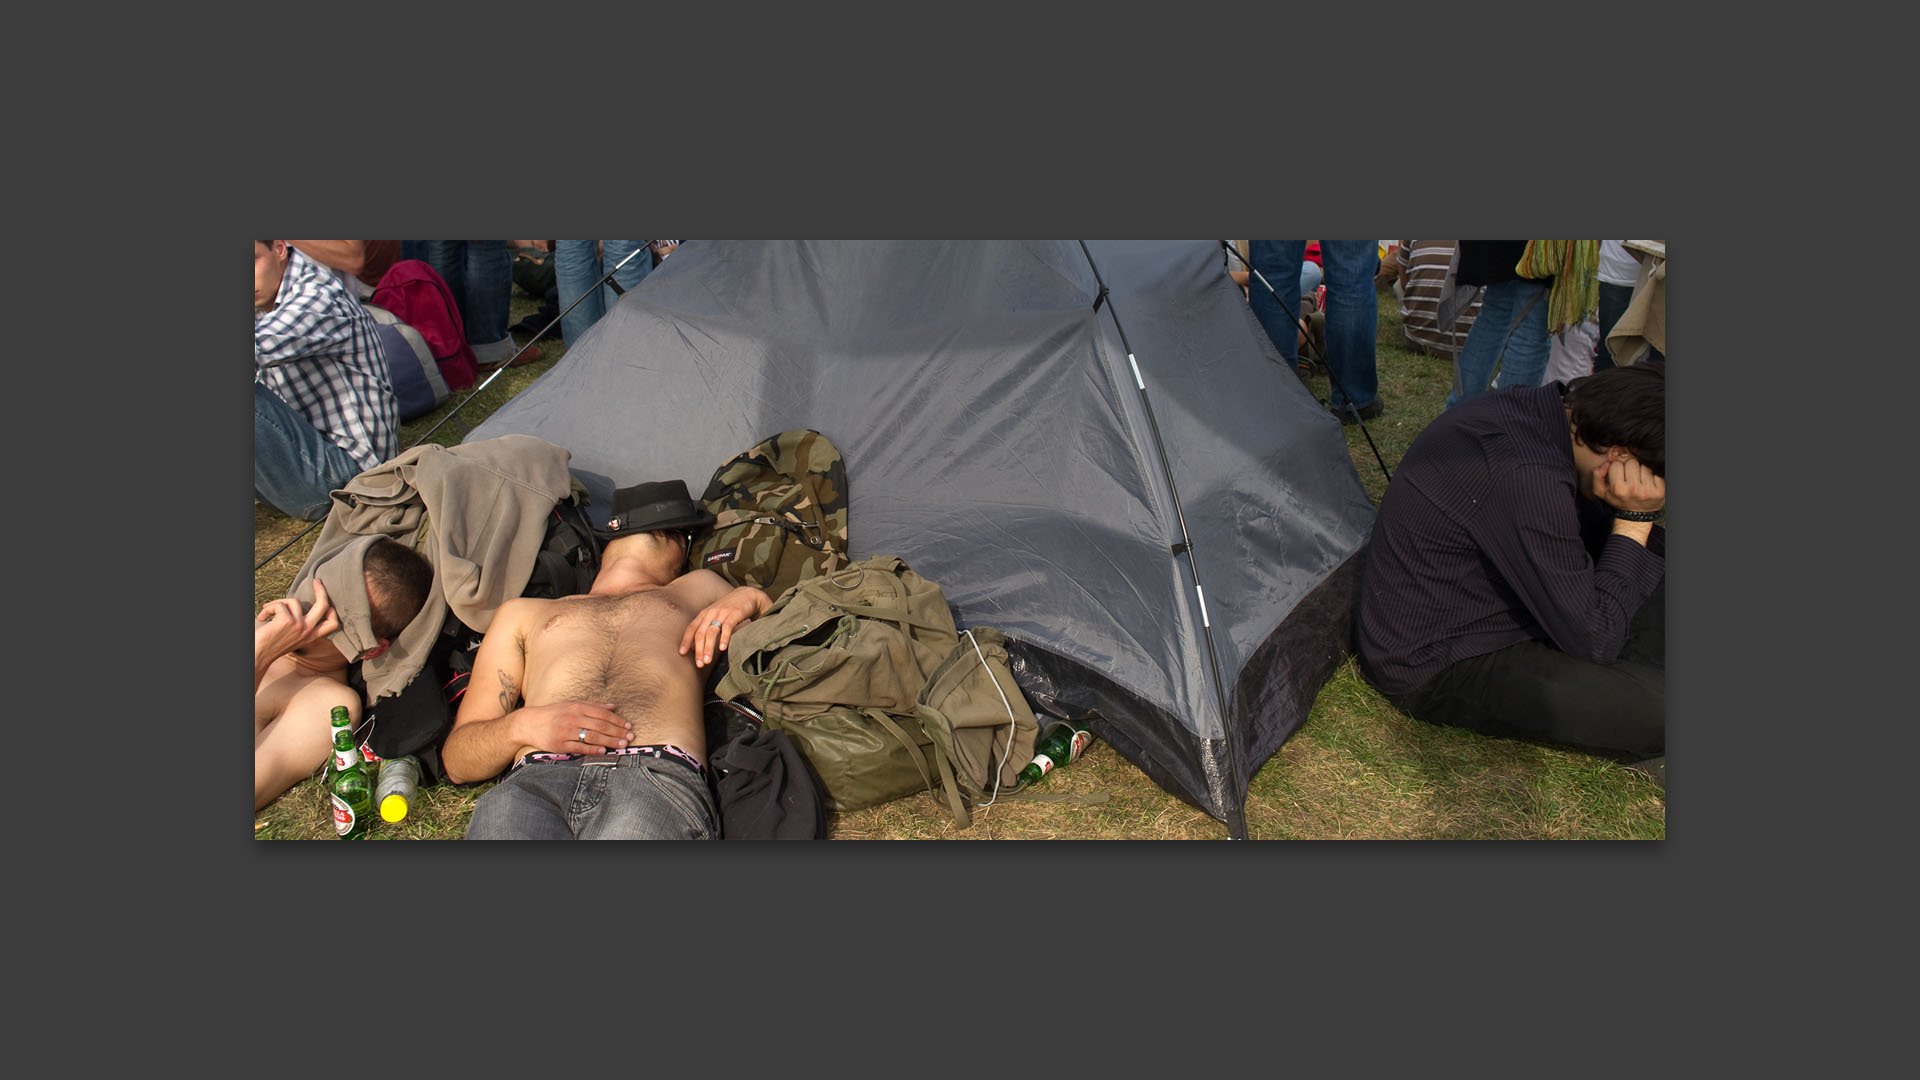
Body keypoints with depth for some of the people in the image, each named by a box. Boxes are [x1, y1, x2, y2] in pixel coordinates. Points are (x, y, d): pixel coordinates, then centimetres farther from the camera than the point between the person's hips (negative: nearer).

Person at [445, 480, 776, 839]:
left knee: (634, 824, -37)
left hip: (661, 773, -1)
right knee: (498, 812, -34)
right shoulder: (523, 614, 34)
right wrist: (523, 725, 1)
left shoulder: (699, 588, 37)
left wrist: (750, 598, 13)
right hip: (538, 780, 2)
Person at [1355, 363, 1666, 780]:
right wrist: (1634, 520, -20)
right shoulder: (1525, 477, -34)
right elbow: (1592, 642, -24)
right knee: (1654, 708, -21)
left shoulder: (1528, 405, -5)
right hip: (1432, 671, -10)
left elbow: (1586, 525, 15)